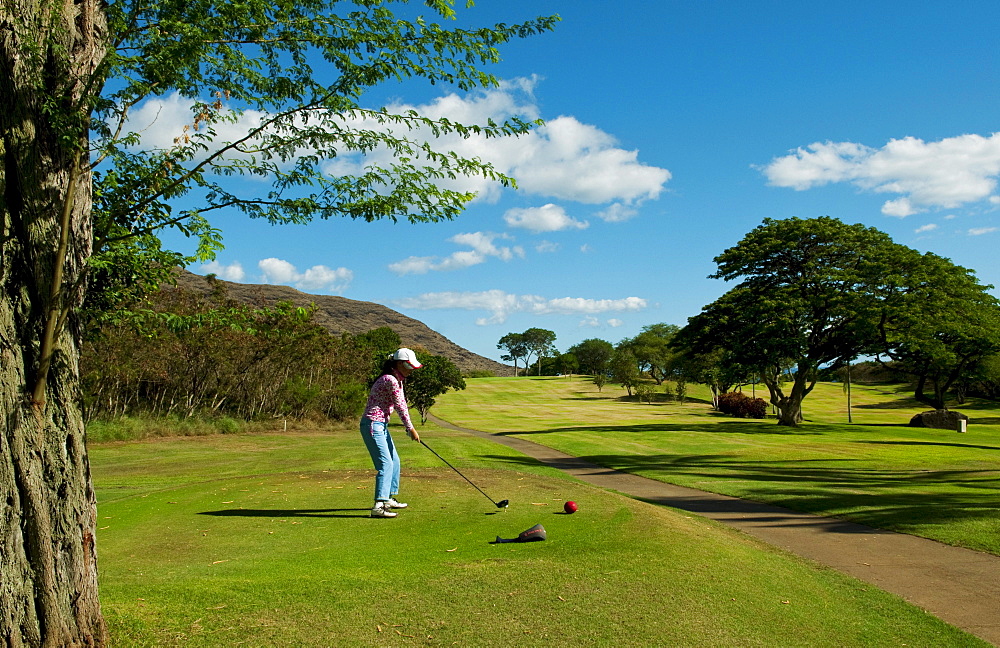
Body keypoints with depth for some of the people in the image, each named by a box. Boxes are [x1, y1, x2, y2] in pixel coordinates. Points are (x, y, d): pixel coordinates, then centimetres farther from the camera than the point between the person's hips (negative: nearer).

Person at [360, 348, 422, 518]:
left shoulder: (397, 380, 13)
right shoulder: (390, 380, -19)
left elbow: (402, 404, 14)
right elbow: (400, 406, -14)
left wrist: (408, 427, 7)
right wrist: (411, 429, -5)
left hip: (381, 425, 11)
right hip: (373, 425, -11)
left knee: (394, 461, 18)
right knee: (386, 463, -17)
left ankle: (389, 499, 30)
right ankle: (378, 506, -21)